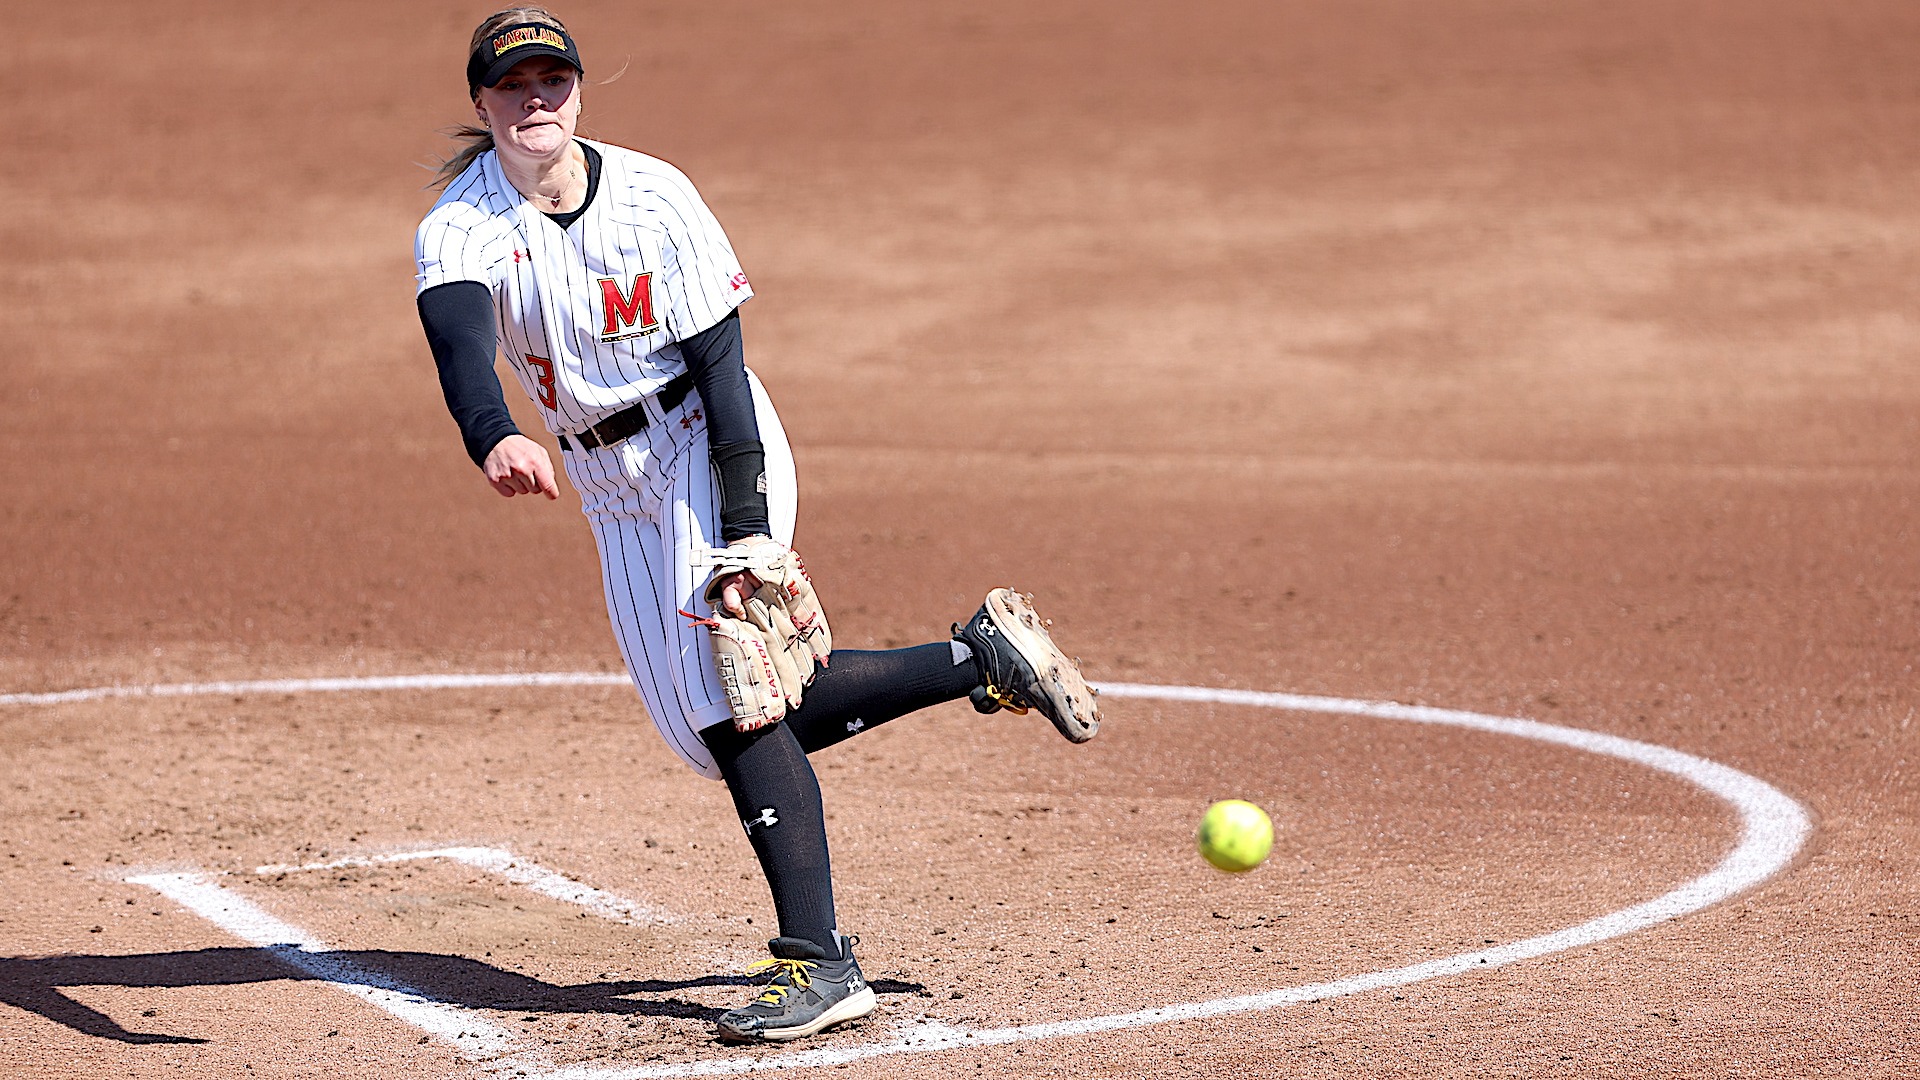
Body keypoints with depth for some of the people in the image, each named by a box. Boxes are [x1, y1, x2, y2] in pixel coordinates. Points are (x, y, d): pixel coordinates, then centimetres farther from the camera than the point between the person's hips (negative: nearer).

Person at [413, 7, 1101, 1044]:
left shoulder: (651, 194, -14)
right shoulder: (460, 230, -12)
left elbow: (720, 365, -14)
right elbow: (459, 344, -34)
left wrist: (746, 533, -24)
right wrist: (493, 440, -57)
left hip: (708, 445, -4)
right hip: (610, 484, 4)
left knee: (728, 694, -20)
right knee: (709, 720, 2)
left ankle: (820, 962, -20)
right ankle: (982, 658, 15)